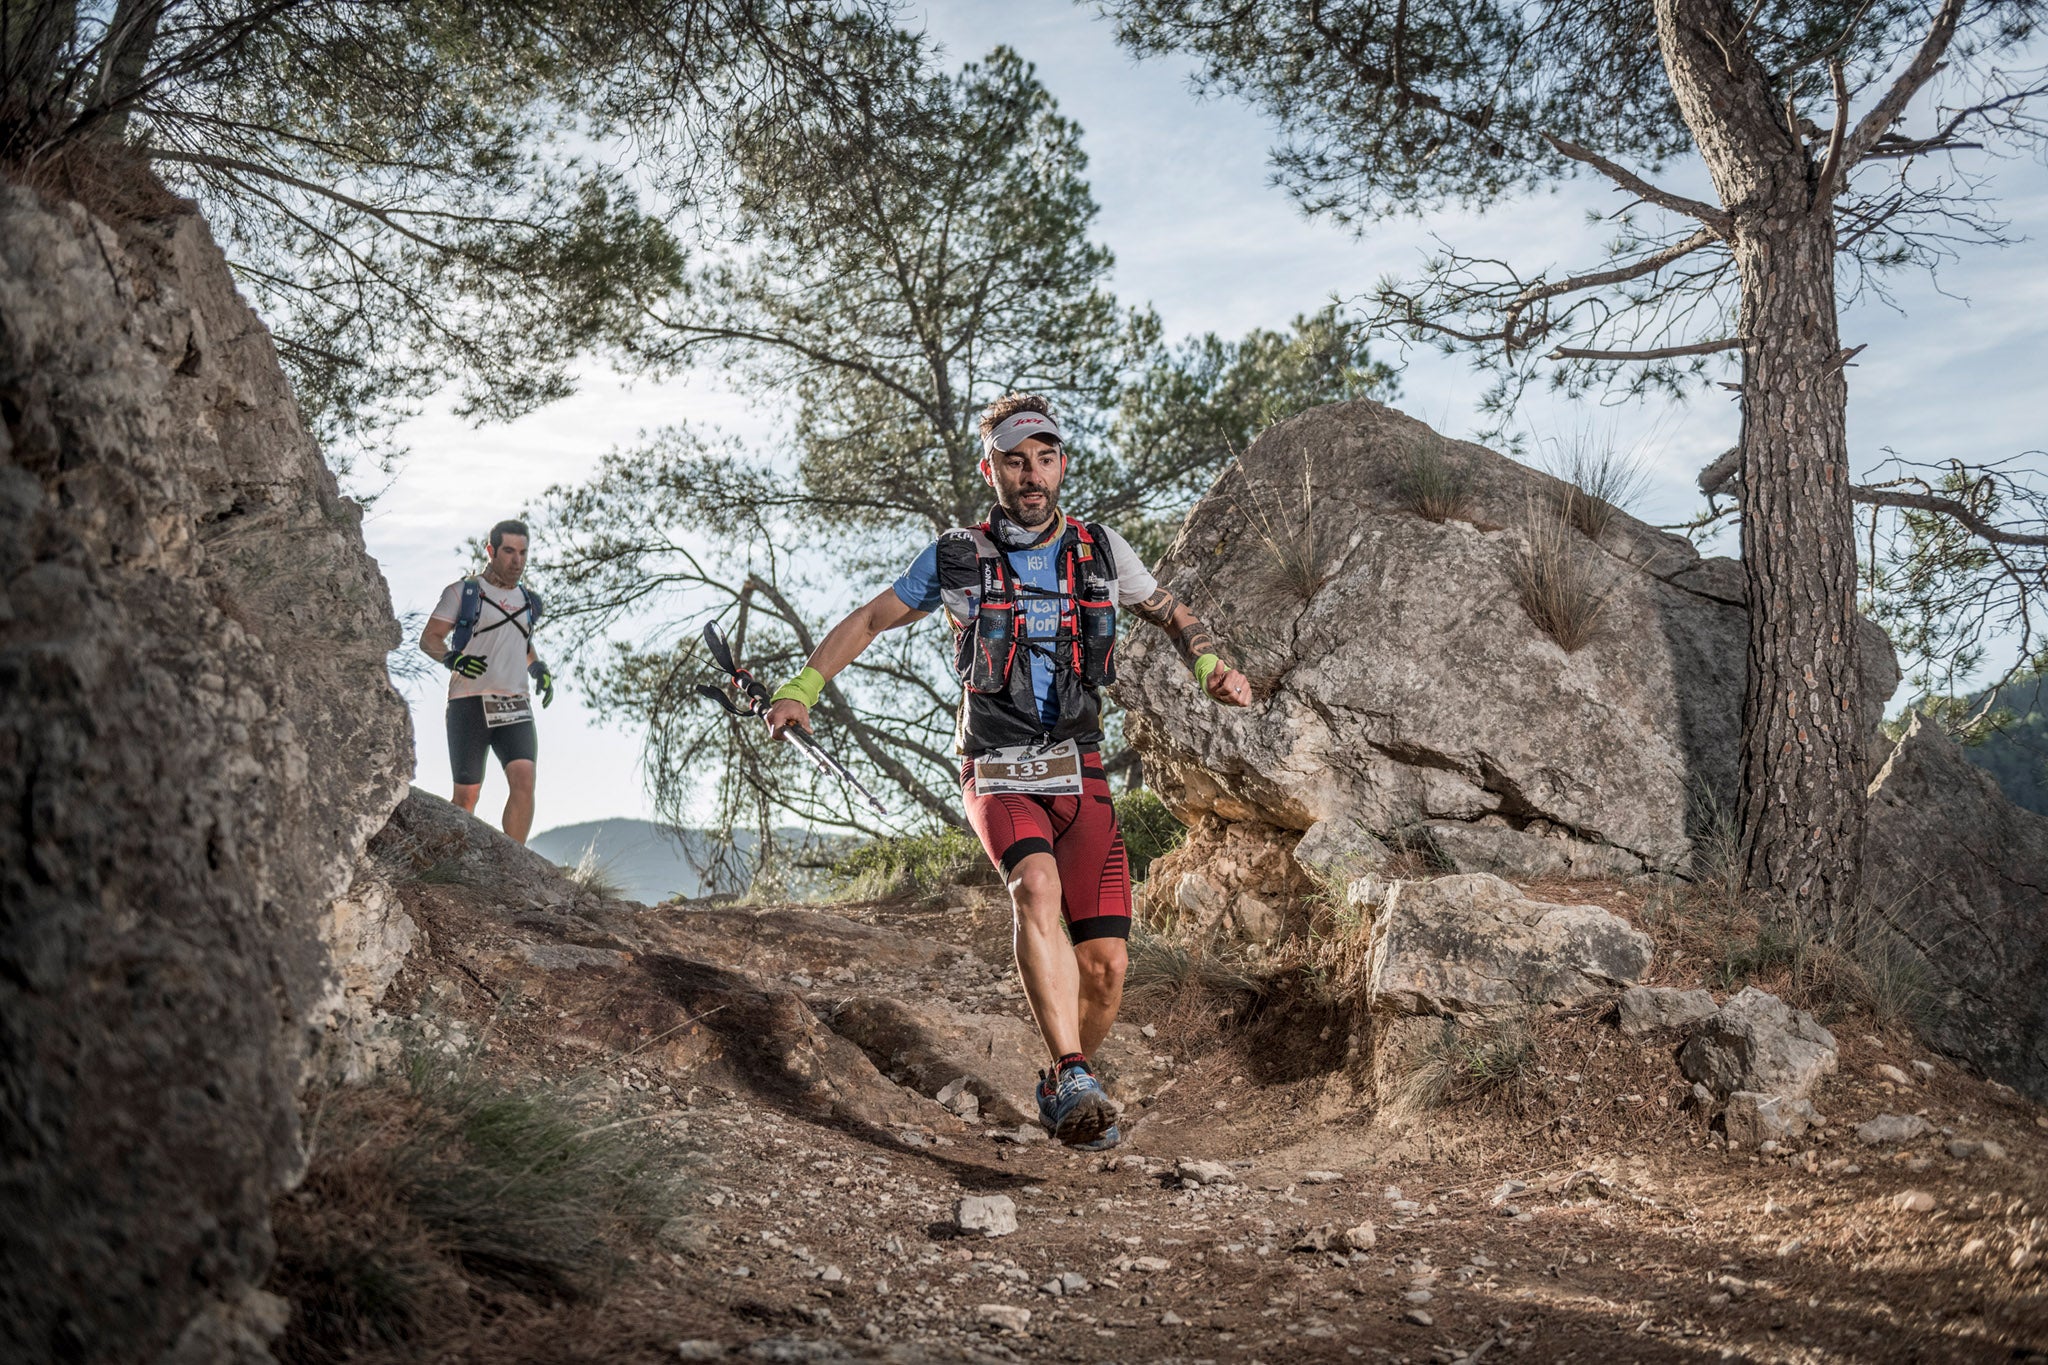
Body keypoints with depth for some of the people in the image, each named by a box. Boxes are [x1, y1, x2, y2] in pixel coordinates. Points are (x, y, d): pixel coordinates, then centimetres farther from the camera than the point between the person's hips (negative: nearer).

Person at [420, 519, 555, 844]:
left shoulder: (529, 602, 18)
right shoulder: (463, 592, 4)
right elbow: (429, 638, 0)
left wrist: (539, 670, 13)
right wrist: (453, 658, -20)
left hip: (515, 707, 3)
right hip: (470, 704, -3)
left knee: (524, 779, -18)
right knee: (467, 794, -2)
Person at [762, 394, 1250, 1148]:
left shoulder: (1101, 551, 4)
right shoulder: (956, 558, 0)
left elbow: (1172, 613, 18)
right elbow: (871, 618, 11)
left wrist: (1212, 667, -2)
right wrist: (800, 691, 2)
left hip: (1081, 777, 2)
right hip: (998, 775, -2)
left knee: (1104, 967, -8)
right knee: (1036, 885, -35)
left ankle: (1060, 1090, 20)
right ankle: (1075, 1081, -38)